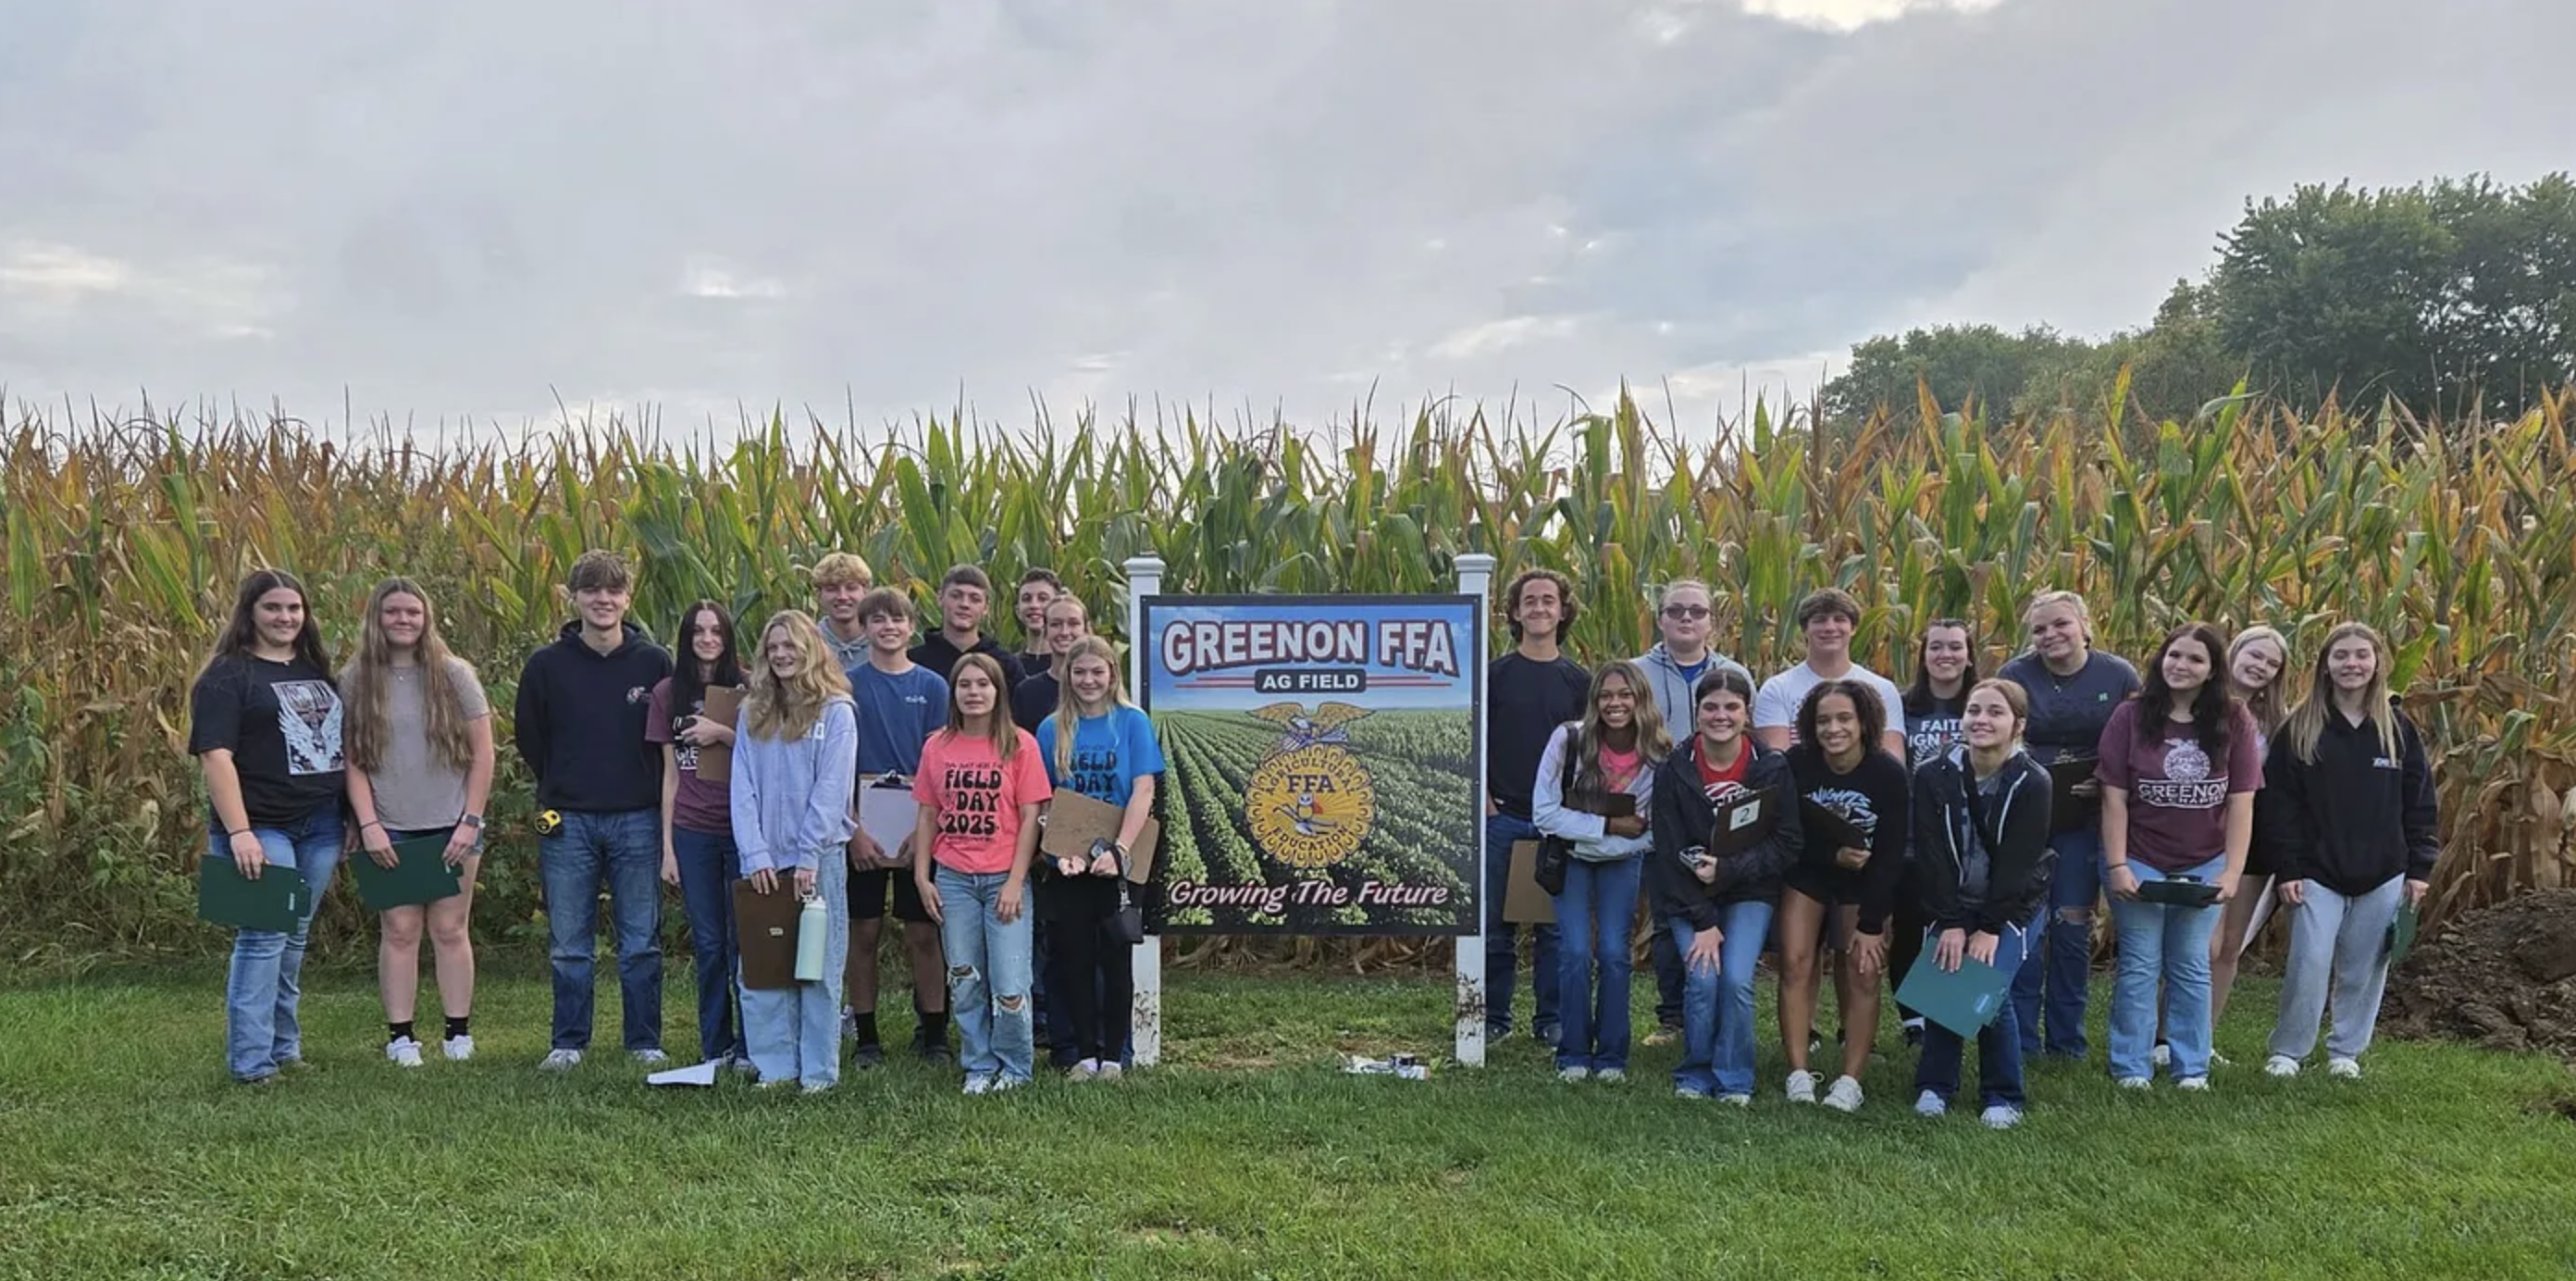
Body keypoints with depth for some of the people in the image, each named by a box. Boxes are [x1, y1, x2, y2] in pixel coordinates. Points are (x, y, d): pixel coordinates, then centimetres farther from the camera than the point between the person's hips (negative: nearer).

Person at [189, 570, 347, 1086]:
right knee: (263, 938, -8)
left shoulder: (317, 671, 15)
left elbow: (341, 747, 22)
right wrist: (239, 832, -22)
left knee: (294, 939, 14)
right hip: (261, 827, -6)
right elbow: (215, 755, -14)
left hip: (320, 827, 7)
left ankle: (284, 1045, 24)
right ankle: (251, 1061, -3)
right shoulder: (228, 674, -6)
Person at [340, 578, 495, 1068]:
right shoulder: (356, 682, 3)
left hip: (452, 826, 0)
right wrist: (368, 824, -6)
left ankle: (458, 1034, 10)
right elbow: (351, 760, 2)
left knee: (450, 930, 3)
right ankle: (400, 1036, 9)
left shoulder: (454, 675, 1)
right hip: (388, 830, 0)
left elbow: (482, 753, 2)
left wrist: (471, 821, -4)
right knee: (400, 931, 2)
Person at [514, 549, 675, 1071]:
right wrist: (561, 789, 10)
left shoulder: (654, 663, 1)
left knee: (642, 943, 6)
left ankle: (645, 1043, 16)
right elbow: (529, 737, 11)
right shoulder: (547, 665, 1)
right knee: (569, 945, 7)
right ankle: (568, 1043, 19)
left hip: (637, 819, 0)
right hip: (568, 822, 0)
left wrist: (646, 791, 5)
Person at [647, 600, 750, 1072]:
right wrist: (667, 846, 6)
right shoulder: (668, 693, 8)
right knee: (707, 942, 7)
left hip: (743, 826, -2)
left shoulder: (747, 690, 2)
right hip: (692, 831, 2)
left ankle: (749, 1045, 9)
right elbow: (670, 773, 9)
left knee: (744, 939, 0)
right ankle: (714, 1046, 16)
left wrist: (722, 733, -16)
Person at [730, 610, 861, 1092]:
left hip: (819, 858, -3)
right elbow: (743, 789, 5)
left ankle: (819, 1071, 6)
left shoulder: (836, 712, 0)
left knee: (818, 966, 1)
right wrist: (755, 855, -6)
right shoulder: (752, 713, 11)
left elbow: (831, 789, -6)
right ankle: (774, 1066, 9)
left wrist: (808, 856, -12)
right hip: (764, 861, 4)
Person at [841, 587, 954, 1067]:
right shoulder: (847, 685, 2)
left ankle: (934, 1033, 11)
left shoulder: (932, 686, 4)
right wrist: (854, 830, -10)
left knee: (923, 934, 2)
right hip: (862, 826, 0)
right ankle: (865, 1036, 14)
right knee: (864, 932, 4)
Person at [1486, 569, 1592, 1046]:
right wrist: (1484, 801, -5)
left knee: (1556, 925, 6)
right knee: (1496, 924, 4)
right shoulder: (1494, 675, 2)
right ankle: (1494, 1019, 15)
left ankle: (1551, 1019, 16)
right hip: (1502, 816, -1)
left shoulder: (1579, 681, 6)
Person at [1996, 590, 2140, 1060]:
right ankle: (2021, 1042, 7)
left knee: (2074, 928, 7)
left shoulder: (2119, 676, -3)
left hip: (2085, 822, 1)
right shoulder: (2015, 676, -6)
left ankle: (2066, 1042, 18)